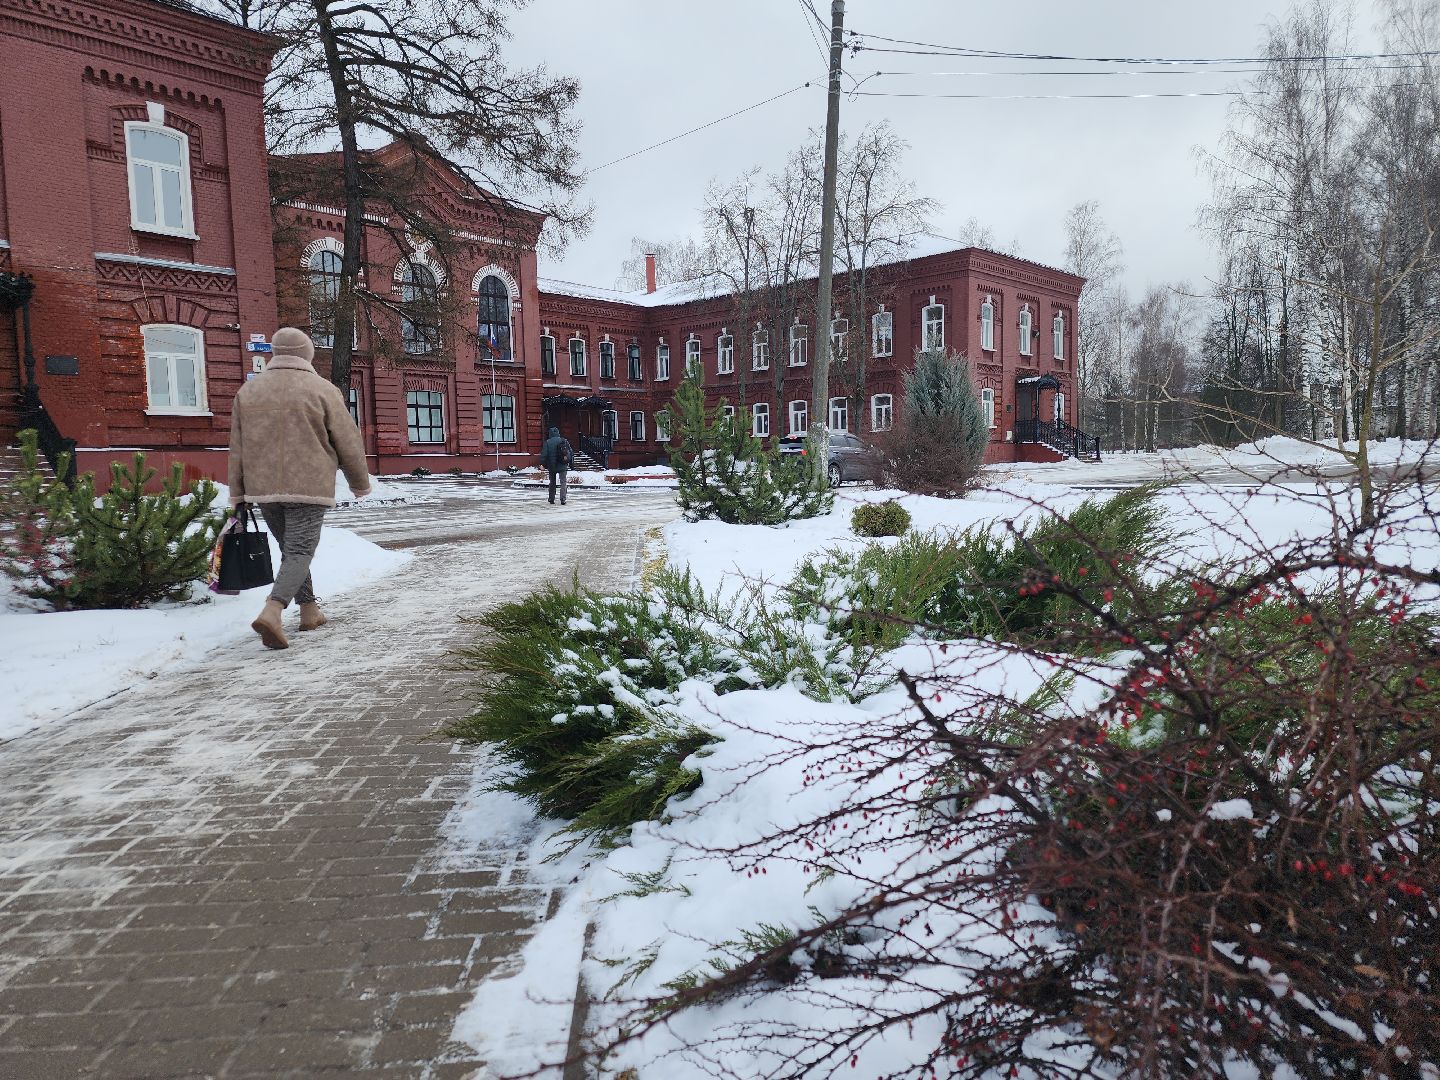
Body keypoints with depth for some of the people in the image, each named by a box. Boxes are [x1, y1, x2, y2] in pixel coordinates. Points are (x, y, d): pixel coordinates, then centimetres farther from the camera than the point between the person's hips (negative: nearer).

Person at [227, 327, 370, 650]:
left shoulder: (248, 390, 9)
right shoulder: (322, 389, -4)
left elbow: (237, 449, 9)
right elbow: (348, 442, -1)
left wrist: (238, 495, 13)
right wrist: (361, 484, 10)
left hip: (263, 489, 5)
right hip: (307, 487, -5)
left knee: (291, 549, 19)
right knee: (299, 552, -4)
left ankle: (309, 611, 24)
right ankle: (271, 612, -22)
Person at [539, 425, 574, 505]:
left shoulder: (547, 442, -4)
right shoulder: (564, 441, 0)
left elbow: (544, 455, -7)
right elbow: (571, 452, 4)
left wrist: (543, 464, 2)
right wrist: (571, 462, 15)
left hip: (552, 466, 0)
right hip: (563, 466, 0)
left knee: (552, 483, 14)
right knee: (563, 482, 3)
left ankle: (551, 499, 18)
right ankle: (563, 499, -8)